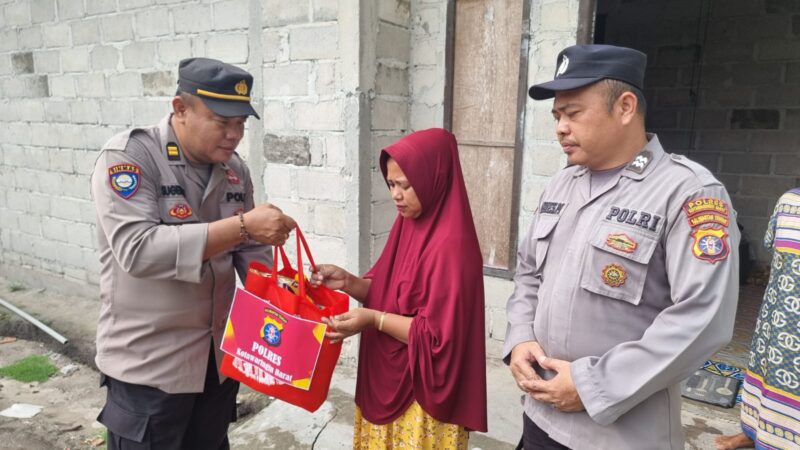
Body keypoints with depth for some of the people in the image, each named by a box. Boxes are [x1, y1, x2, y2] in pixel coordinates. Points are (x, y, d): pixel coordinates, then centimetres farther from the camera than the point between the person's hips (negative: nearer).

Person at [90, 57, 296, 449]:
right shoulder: (128, 156, -15)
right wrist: (242, 225, -31)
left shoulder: (234, 169, 2)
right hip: (149, 364, -5)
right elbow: (138, 250, -28)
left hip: (219, 355, 6)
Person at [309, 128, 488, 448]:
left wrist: (375, 320, -25)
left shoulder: (450, 246, -24)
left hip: (422, 392, -8)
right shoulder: (408, 224, 1)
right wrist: (348, 282, -9)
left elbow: (441, 336, -23)